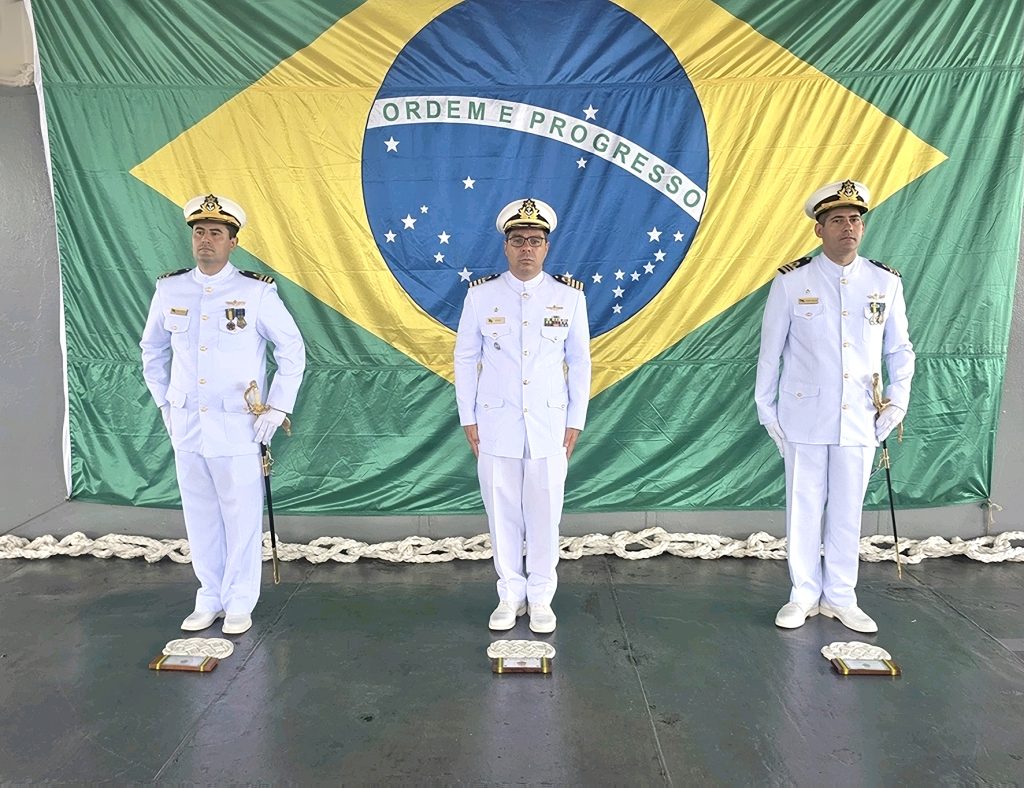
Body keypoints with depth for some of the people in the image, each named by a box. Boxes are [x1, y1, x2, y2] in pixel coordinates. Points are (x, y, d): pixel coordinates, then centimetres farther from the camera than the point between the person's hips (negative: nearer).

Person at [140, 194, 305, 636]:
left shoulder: (257, 292, -6)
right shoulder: (169, 290, 5)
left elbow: (292, 350, -2)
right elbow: (152, 350, 18)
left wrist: (278, 406, -6)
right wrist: (164, 402, 12)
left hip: (237, 427, -3)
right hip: (185, 426, 4)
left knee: (242, 516, 3)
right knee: (199, 516, 12)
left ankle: (240, 603, 20)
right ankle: (209, 598, 28)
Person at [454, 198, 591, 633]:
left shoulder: (570, 296, 2)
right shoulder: (480, 294, 1)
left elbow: (579, 362, 6)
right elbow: (465, 359, 5)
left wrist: (575, 421, 3)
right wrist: (468, 418, 2)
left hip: (549, 425, 0)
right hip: (496, 425, 0)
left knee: (545, 514, 6)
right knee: (502, 513, 7)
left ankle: (541, 598, 23)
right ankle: (509, 596, 24)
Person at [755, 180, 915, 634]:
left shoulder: (886, 282, 4)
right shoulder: (791, 281, -3)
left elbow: (900, 349, 11)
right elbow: (770, 350, 1)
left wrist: (898, 401, 0)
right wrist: (766, 409, 0)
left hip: (859, 420, 2)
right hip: (804, 418, -2)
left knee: (847, 511, 11)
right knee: (803, 508, 7)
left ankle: (840, 598, 26)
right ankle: (804, 595, 23)